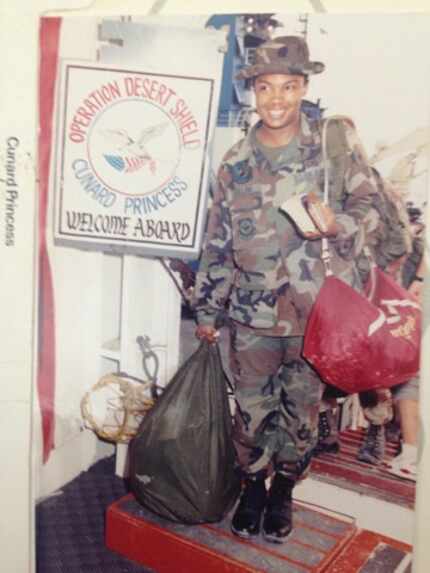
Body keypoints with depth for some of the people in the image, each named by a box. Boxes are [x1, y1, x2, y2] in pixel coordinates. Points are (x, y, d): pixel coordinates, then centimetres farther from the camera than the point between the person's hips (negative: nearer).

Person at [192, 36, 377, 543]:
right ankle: (253, 486, 37)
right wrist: (207, 309, 11)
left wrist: (337, 223, -21)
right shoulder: (236, 162, 3)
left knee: (302, 412, 13)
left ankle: (283, 491, 37)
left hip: (315, 312, -1)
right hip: (252, 314, 2)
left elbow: (368, 208, 2)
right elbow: (217, 242, 9)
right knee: (251, 411, 11)